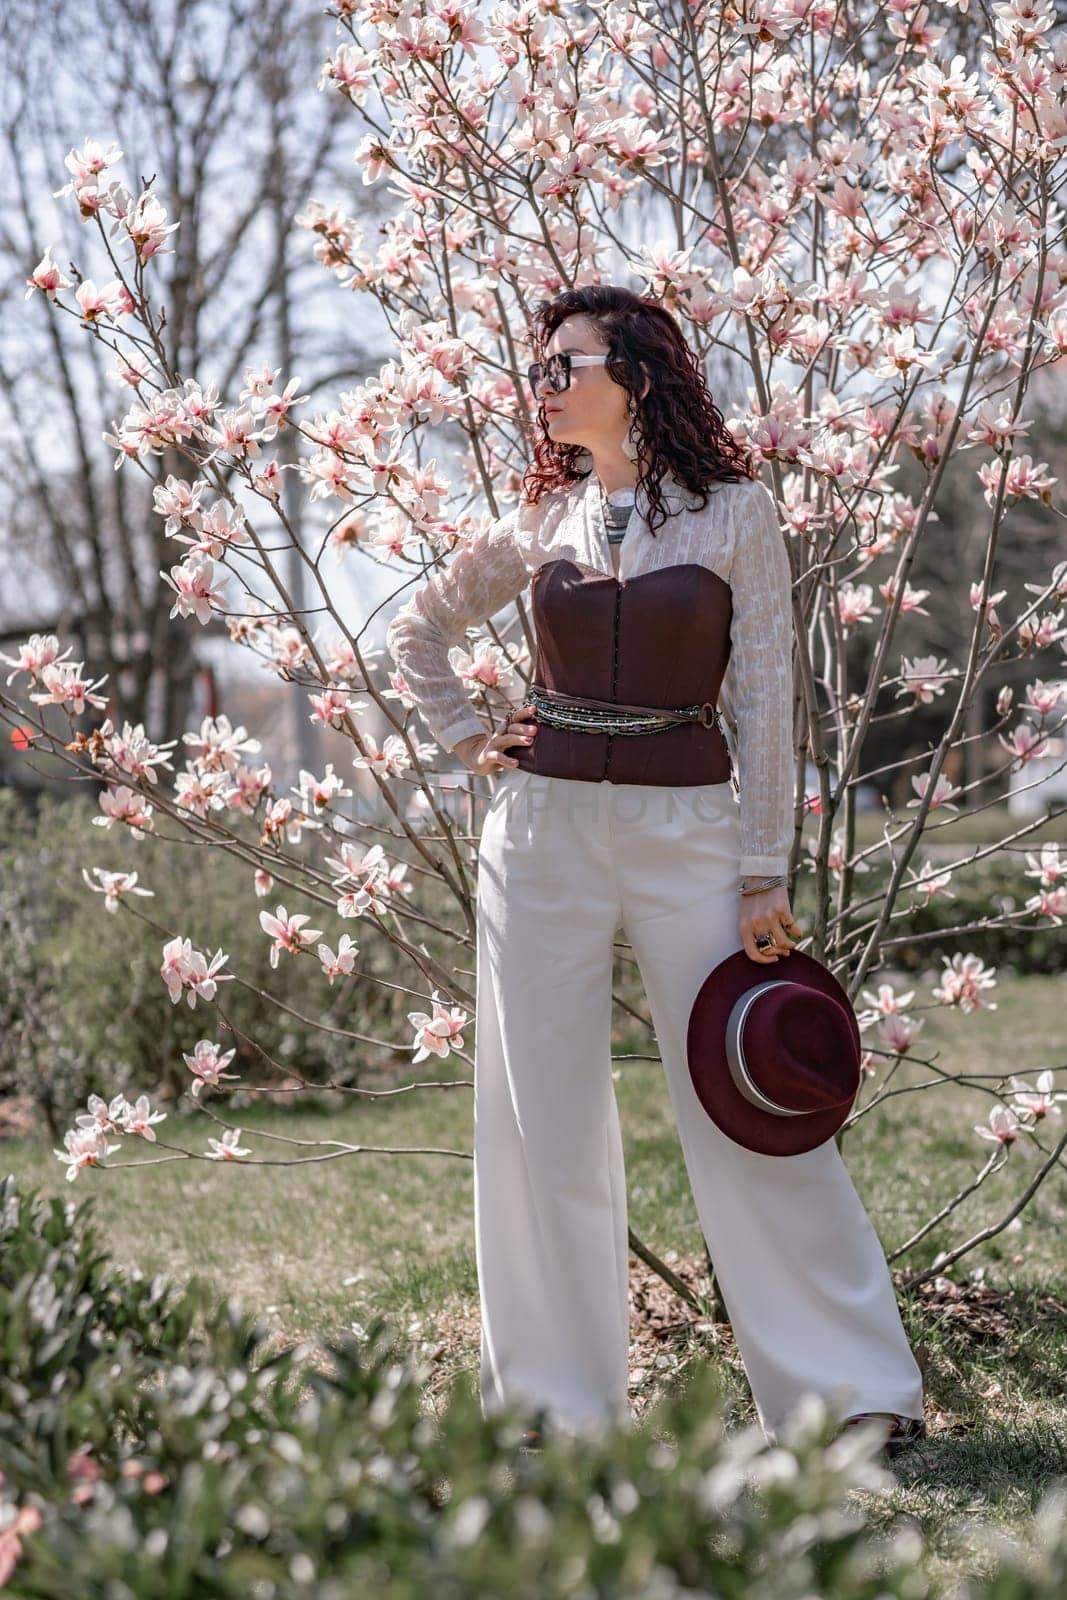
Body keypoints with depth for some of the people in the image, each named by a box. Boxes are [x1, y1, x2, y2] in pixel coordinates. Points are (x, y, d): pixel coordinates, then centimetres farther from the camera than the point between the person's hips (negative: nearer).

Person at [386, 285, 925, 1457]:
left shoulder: (736, 513, -1)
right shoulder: (541, 520, 8)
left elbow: (763, 703, -2)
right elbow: (416, 630, 23)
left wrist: (767, 878, -6)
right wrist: (465, 739, 8)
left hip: (690, 827, -3)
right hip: (543, 831, 3)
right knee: (543, 1119, 5)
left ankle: (852, 1387, 7)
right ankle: (559, 1397, 15)